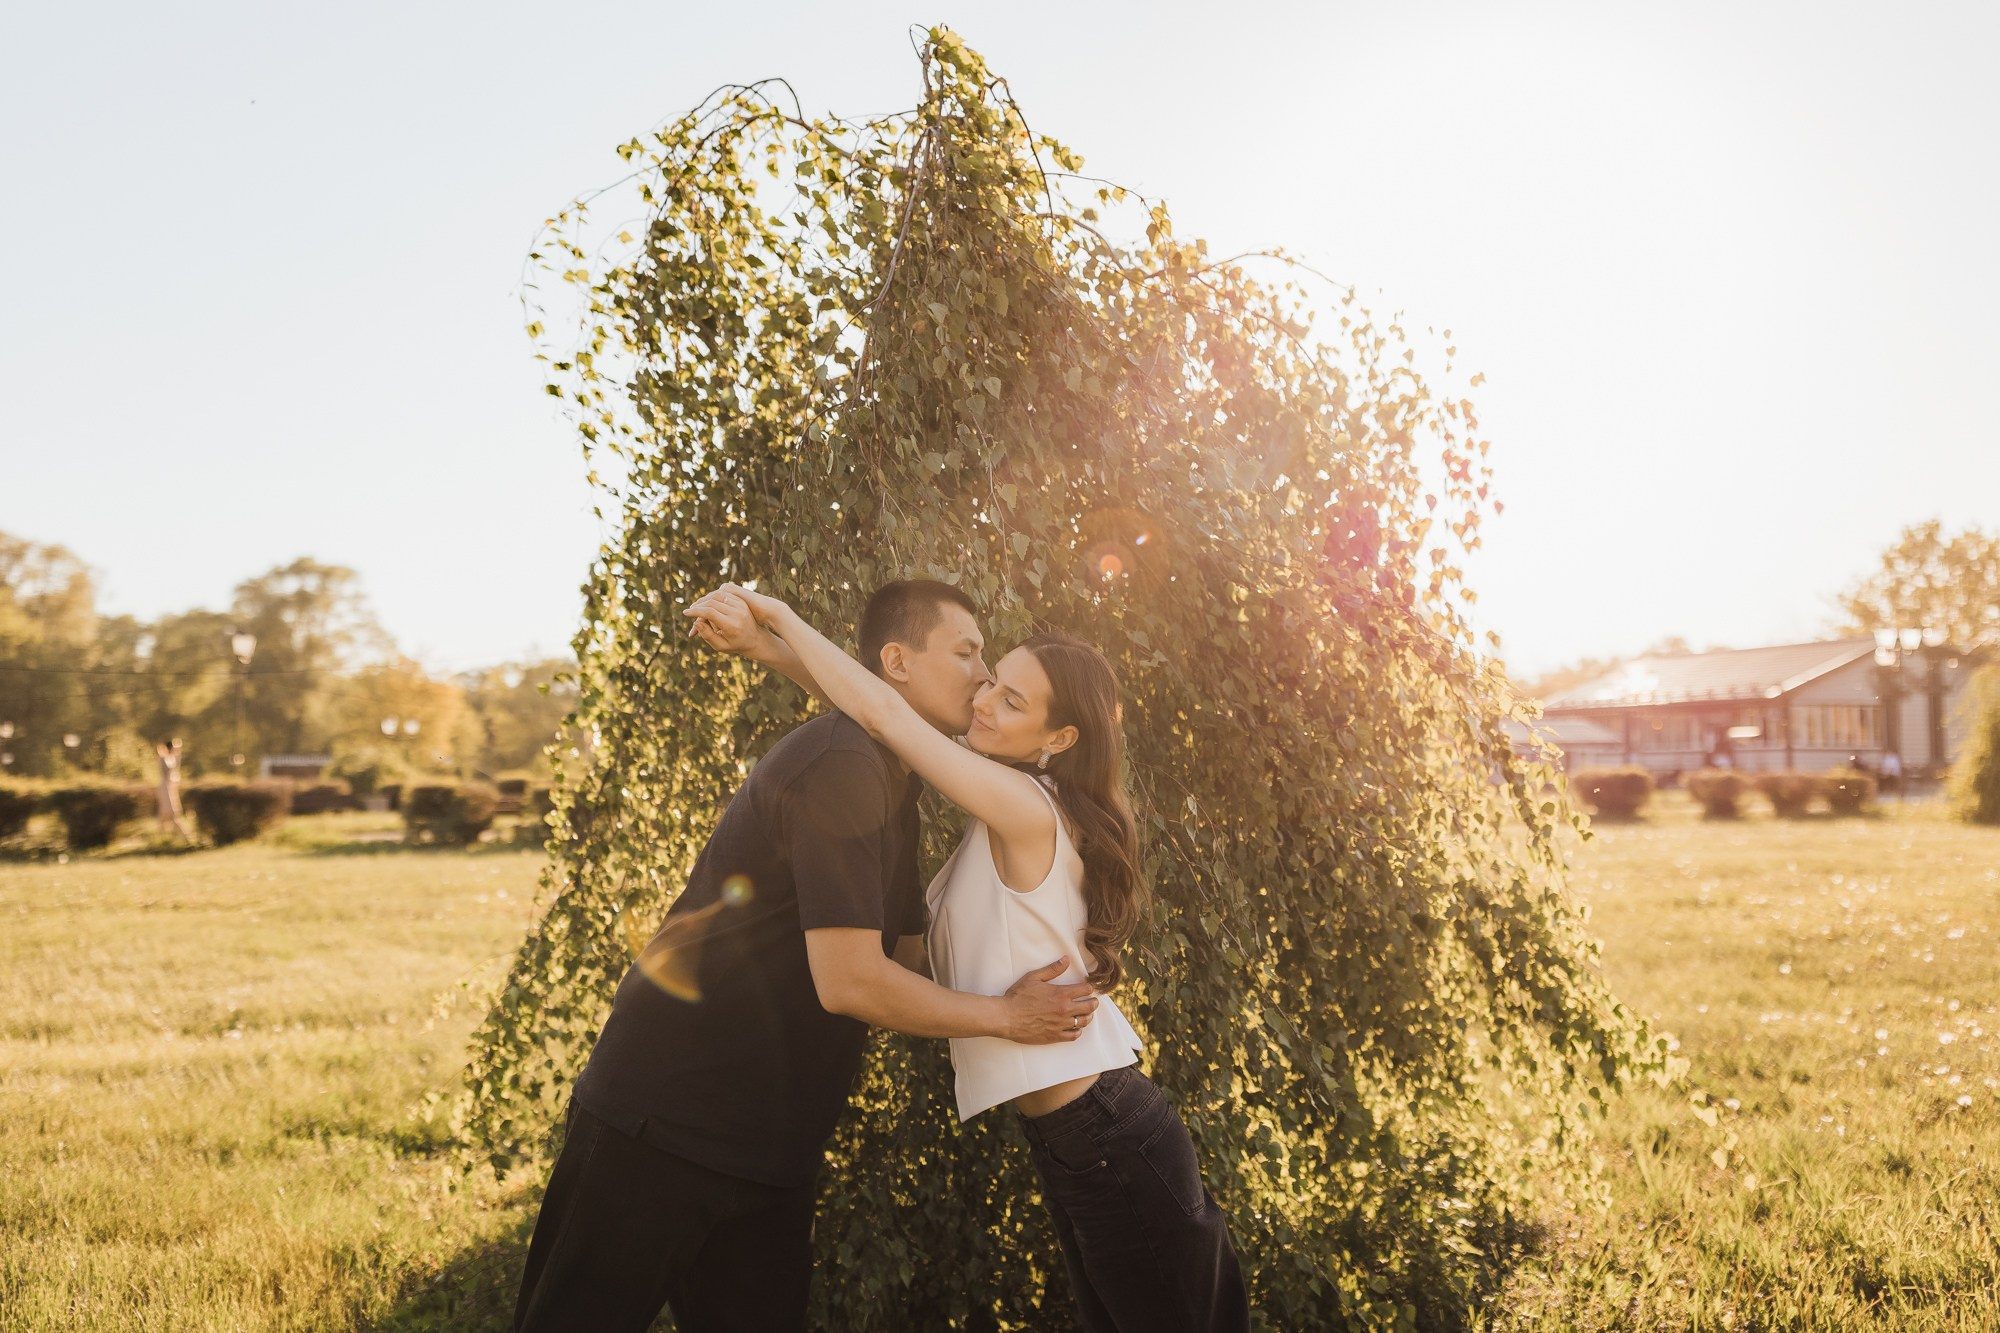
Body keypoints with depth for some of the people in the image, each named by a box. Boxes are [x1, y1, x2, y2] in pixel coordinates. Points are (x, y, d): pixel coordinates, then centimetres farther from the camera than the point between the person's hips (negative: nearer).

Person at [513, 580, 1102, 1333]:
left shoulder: (889, 786, 13)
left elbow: (906, 962, 18)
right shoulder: (841, 764, -20)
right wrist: (1006, 1018, -12)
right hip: (663, 1123, -9)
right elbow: (849, 982, -24)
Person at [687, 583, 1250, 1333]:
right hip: (1072, 1141, 9)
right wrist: (761, 645, 1)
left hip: (1112, 1143, -9)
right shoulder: (1006, 815, 8)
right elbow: (879, 716, 10)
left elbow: (885, 713, -22)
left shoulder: (1028, 811, -18)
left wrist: (781, 617, -10)